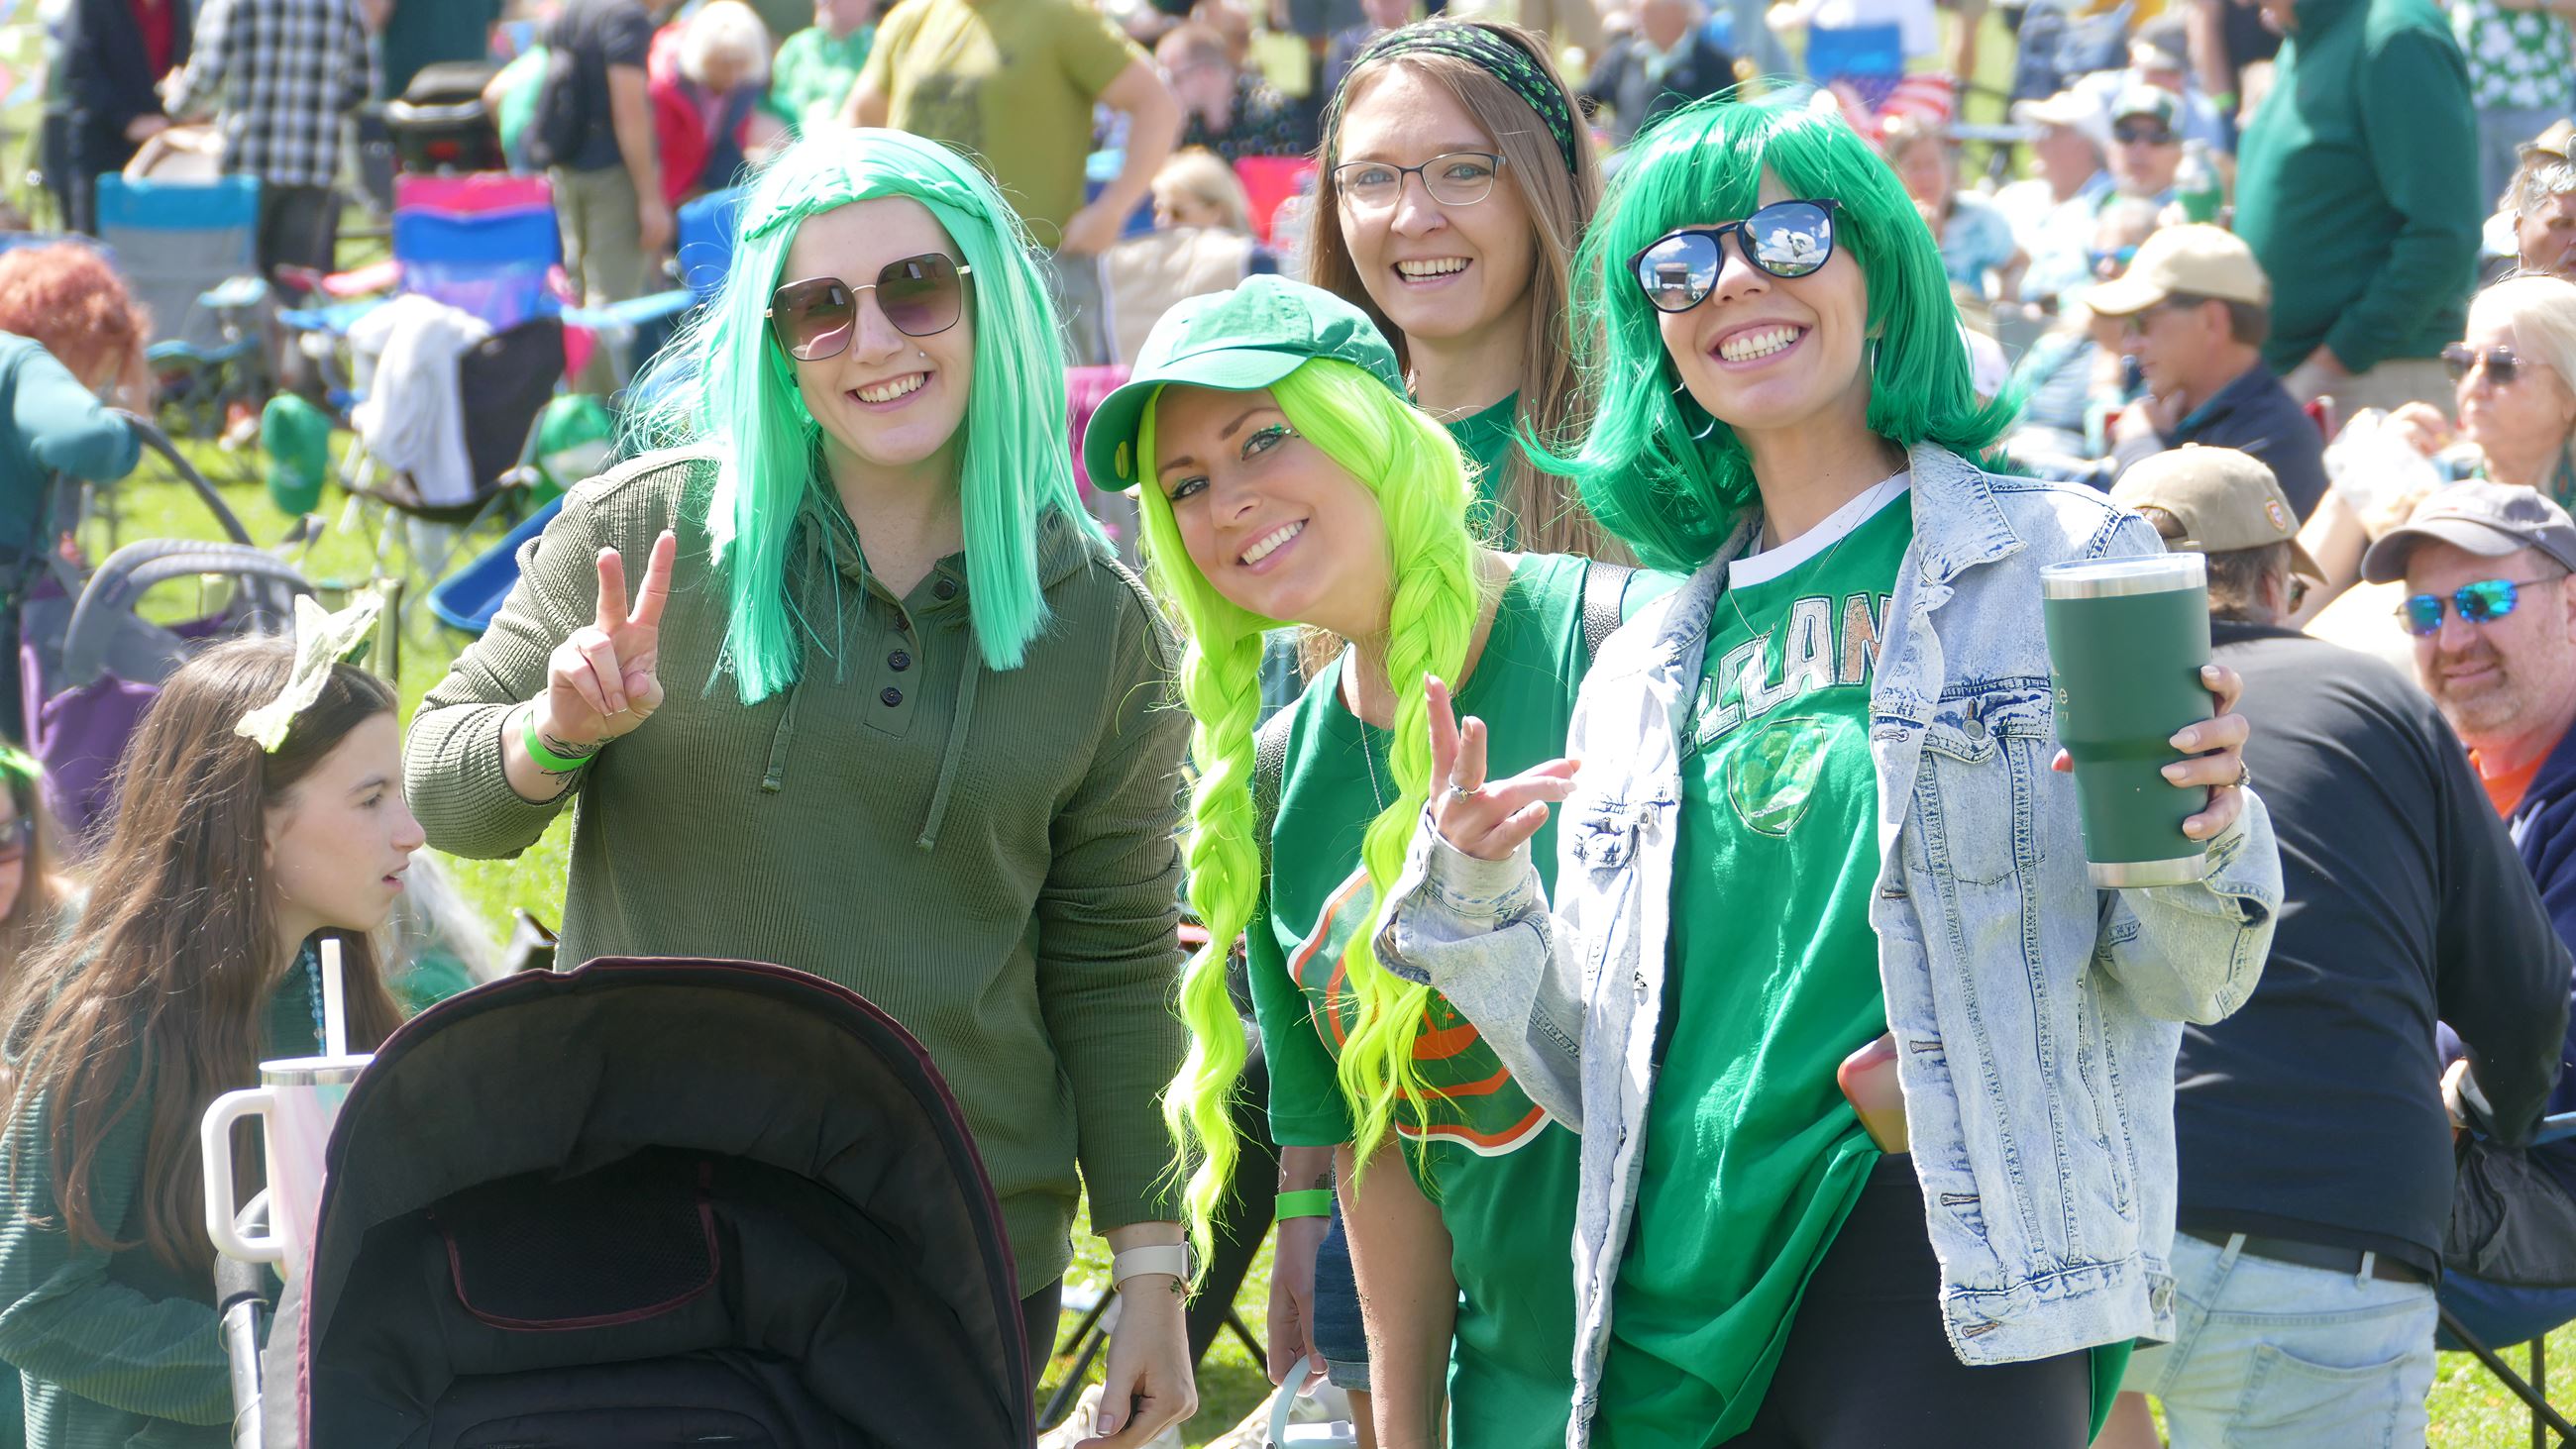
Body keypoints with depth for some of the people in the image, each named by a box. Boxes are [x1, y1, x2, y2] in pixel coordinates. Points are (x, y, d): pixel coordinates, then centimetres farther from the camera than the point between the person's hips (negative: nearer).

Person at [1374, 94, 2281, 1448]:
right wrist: (1470, 899, 1)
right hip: (1680, 1310, 4)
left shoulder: (2063, 560, 4)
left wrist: (2197, 845, -19)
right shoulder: (1643, 668, 16)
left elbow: (2172, 983, 1)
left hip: (1958, 1284, -4)